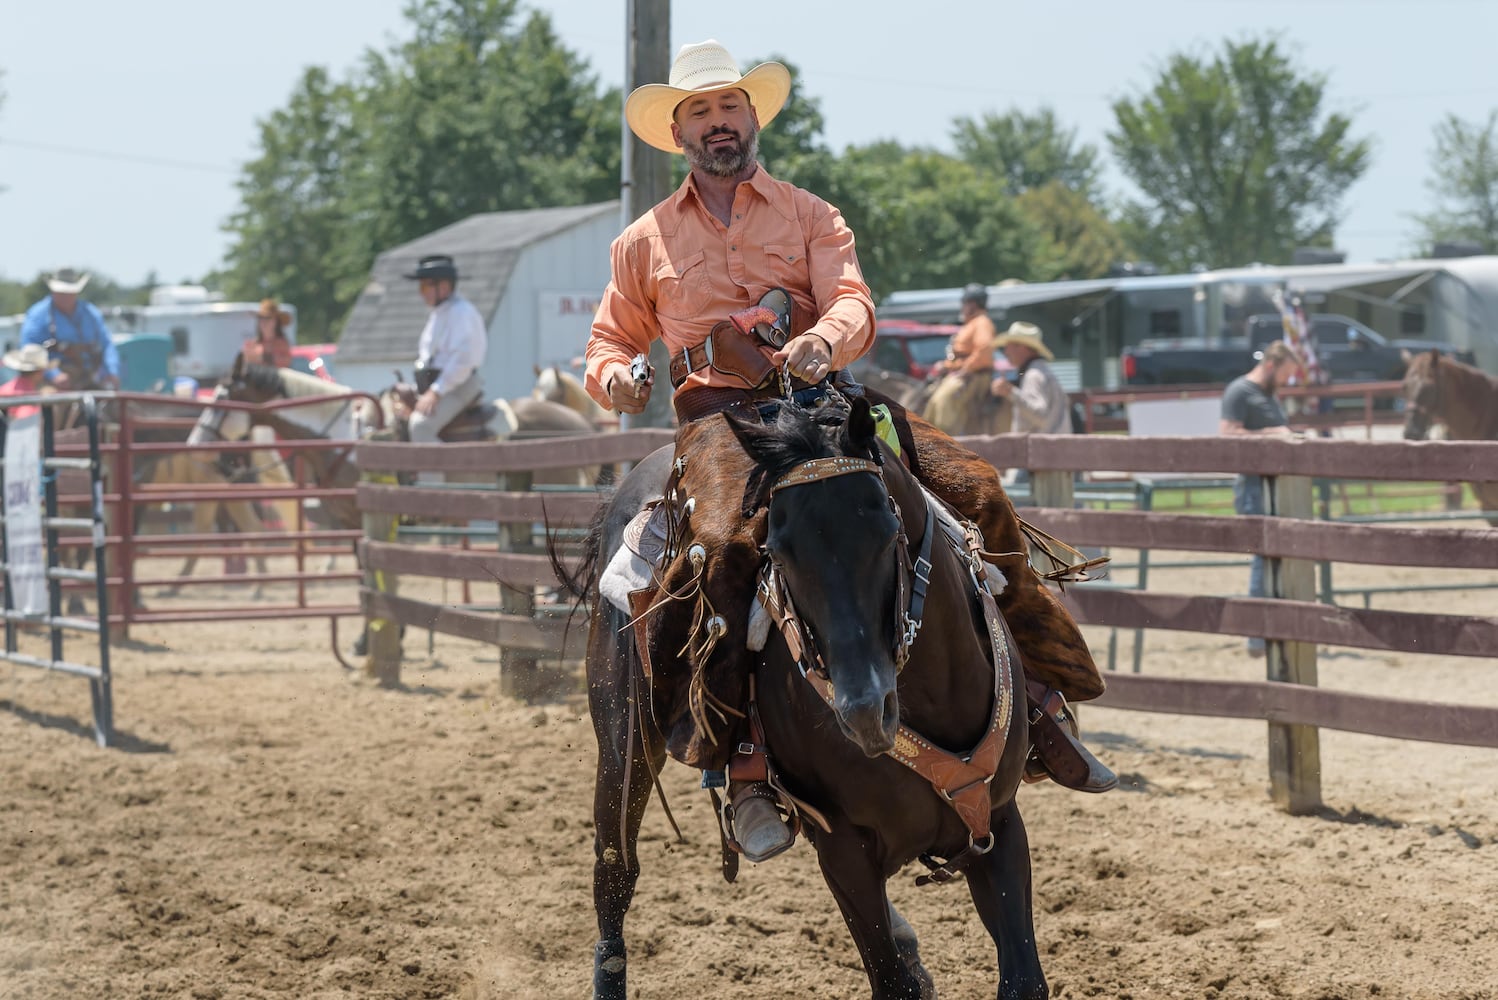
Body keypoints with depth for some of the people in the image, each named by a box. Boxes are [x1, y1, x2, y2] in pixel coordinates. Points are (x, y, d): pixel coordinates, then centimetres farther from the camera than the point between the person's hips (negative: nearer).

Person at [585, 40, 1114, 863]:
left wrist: (823, 339, -25)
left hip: (816, 401, 1)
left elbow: (853, 304, 0)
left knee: (972, 487, -18)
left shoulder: (809, 216, 16)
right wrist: (614, 375, -1)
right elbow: (611, 337, 25)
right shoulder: (645, 241, 19)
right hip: (715, 416, -1)